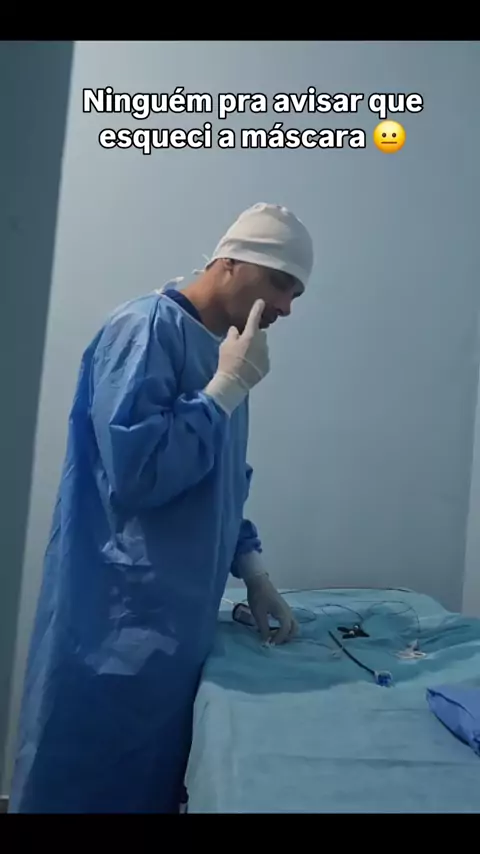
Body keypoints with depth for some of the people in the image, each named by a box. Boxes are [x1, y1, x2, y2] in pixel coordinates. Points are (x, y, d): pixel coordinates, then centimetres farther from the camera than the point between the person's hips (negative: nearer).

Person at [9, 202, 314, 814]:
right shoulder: (147, 328, -15)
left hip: (178, 626, 8)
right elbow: (135, 474, -26)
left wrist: (254, 574, 8)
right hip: (116, 626, -8)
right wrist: (230, 387, -18)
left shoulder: (222, 352, 11)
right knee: (85, 786, 10)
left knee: (153, 785, 19)